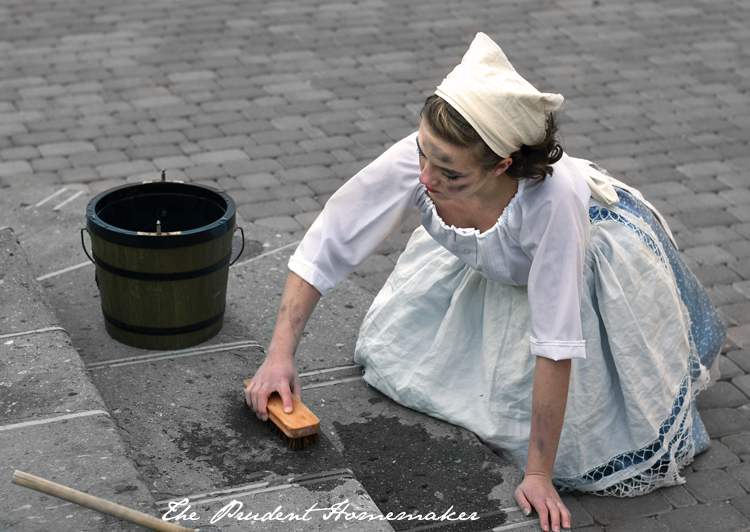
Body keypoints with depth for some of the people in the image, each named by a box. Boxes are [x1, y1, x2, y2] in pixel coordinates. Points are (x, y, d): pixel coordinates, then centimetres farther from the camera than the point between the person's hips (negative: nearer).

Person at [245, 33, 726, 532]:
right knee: (396, 347, 15)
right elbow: (326, 246, -22)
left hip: (590, 258, -4)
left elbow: (555, 347, -39)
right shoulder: (414, 160, -36)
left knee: (581, 433, -2)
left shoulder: (553, 198, -46)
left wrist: (539, 475, -32)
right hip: (489, 268, 4)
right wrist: (281, 354, -25)